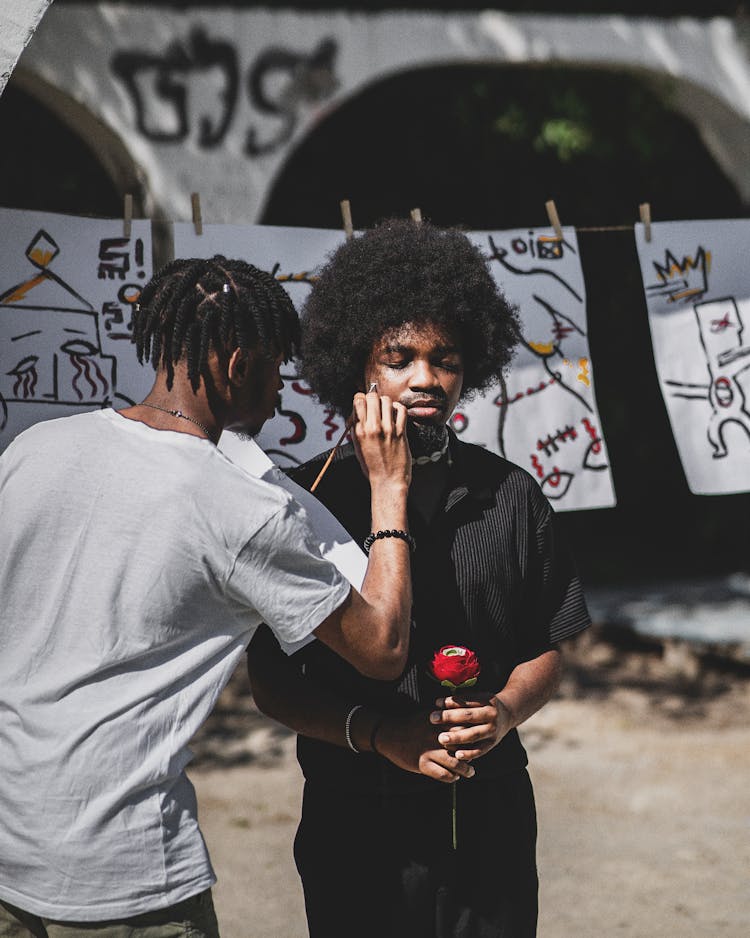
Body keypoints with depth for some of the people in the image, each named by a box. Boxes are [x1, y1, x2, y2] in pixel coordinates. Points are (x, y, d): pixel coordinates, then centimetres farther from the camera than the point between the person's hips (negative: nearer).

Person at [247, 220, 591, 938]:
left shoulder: (510, 498, 1)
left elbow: (544, 656, 9)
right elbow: (271, 682, -3)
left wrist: (504, 712, -12)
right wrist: (376, 732, -18)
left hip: (489, 817, 2)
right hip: (354, 819, -2)